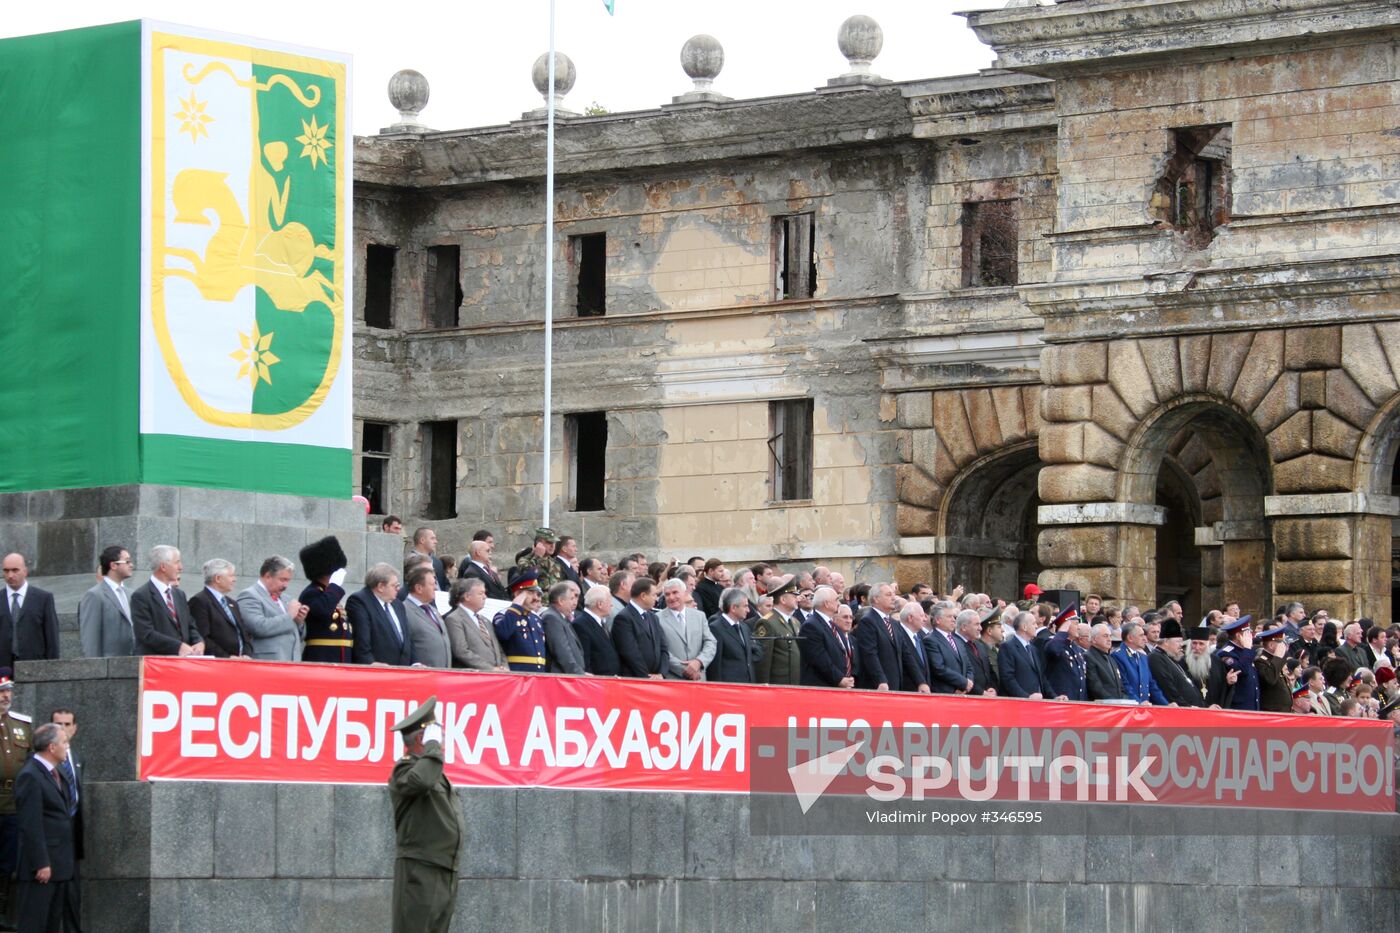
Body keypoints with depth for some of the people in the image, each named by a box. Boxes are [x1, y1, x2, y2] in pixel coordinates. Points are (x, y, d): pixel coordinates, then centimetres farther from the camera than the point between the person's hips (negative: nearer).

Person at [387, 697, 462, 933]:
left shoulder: (434, 770, 23)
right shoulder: (405, 769, -7)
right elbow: (421, 781, -32)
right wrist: (433, 745, -18)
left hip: (445, 875, 10)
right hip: (419, 871, -9)